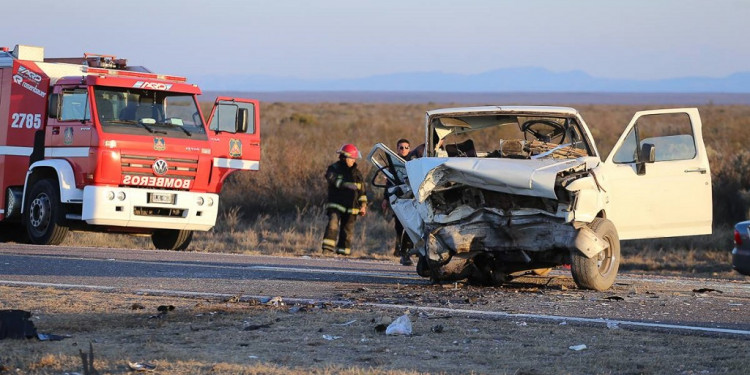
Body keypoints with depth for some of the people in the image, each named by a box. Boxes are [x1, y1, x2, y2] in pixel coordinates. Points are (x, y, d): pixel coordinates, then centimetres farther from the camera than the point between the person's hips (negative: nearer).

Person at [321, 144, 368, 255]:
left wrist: (363, 204, 9)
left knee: (347, 230, 6)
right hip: (336, 204, -5)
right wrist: (346, 184, -35)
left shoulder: (356, 173, 14)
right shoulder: (334, 169, -1)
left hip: (351, 207, 5)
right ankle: (328, 247, -26)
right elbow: (333, 179, -23)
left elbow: (362, 190, 18)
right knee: (333, 224, -23)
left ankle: (343, 250, 15)